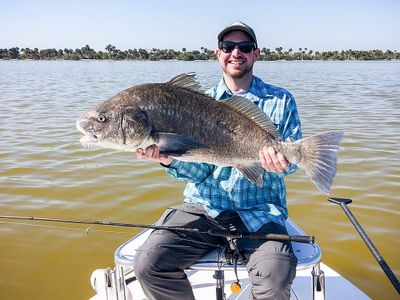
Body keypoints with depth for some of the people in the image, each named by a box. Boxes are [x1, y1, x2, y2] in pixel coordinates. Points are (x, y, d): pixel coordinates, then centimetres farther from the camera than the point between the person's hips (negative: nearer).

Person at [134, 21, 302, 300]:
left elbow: (293, 156, 3)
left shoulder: (280, 101, 9)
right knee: (148, 264, -18)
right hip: (204, 206, 2)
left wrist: (282, 163, -21)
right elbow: (199, 170, 3)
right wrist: (170, 159, -18)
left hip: (259, 211, -1)